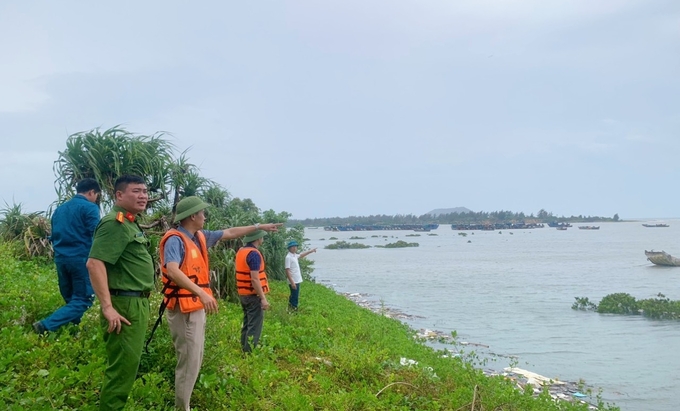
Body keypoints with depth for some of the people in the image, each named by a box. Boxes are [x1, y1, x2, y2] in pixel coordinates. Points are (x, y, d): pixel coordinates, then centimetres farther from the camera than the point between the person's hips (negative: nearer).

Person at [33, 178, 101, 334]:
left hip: (61, 259, 8)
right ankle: (46, 326, -19)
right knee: (83, 300, -6)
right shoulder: (90, 207, -6)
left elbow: (53, 236, 22)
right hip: (81, 258, -8)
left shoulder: (59, 209, 17)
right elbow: (96, 236, -12)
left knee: (70, 299, 17)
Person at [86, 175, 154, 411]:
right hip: (124, 305, -10)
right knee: (122, 365, -5)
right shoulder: (115, 223, -15)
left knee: (128, 363, 18)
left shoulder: (130, 223, 15)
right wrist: (108, 307, -27)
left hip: (138, 303, 10)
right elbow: (94, 263, -25)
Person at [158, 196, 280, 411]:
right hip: (184, 309, -10)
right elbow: (173, 271, -33)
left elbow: (229, 233, 22)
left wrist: (259, 226, 26)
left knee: (195, 359, 17)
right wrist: (202, 293, -42)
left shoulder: (200, 237, 10)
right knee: (189, 362, -6)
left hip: (197, 307, 10)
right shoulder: (175, 240, -18)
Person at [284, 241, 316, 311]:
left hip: (297, 281, 10)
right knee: (294, 298, -5)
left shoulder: (294, 255, 10)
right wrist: (292, 282, -25)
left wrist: (311, 251, 37)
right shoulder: (288, 257, -18)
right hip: (293, 282, -10)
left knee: (294, 297, 16)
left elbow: (301, 255, 34)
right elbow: (287, 271, -21)